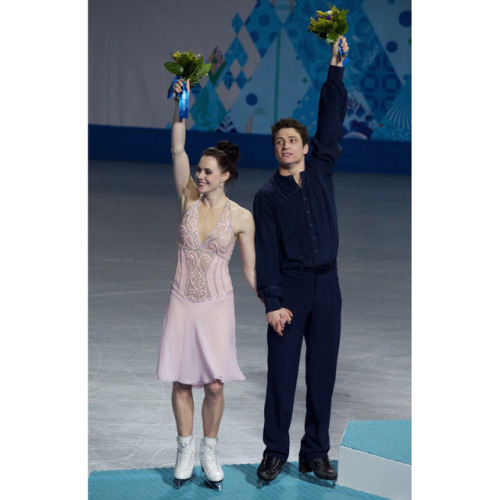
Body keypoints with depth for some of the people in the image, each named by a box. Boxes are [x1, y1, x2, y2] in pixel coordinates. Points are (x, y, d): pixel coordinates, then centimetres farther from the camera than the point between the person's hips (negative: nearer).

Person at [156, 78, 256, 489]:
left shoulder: (241, 218, -5)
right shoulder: (189, 200, -1)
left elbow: (251, 269, 2)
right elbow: (177, 150, -11)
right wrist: (180, 106, -19)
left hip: (217, 304, -2)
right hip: (182, 301, 2)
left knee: (214, 384, -2)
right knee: (181, 381, 5)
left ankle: (210, 451, 18)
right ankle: (186, 450, 21)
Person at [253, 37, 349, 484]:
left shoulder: (321, 172, 9)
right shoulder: (268, 196, 2)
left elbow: (332, 122, 4)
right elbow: (266, 252, -5)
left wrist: (336, 68, 0)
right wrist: (273, 302, -13)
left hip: (326, 283, 3)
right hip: (289, 284, -3)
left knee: (322, 372, 5)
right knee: (282, 371, -2)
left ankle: (316, 454, 11)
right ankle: (275, 452, 6)